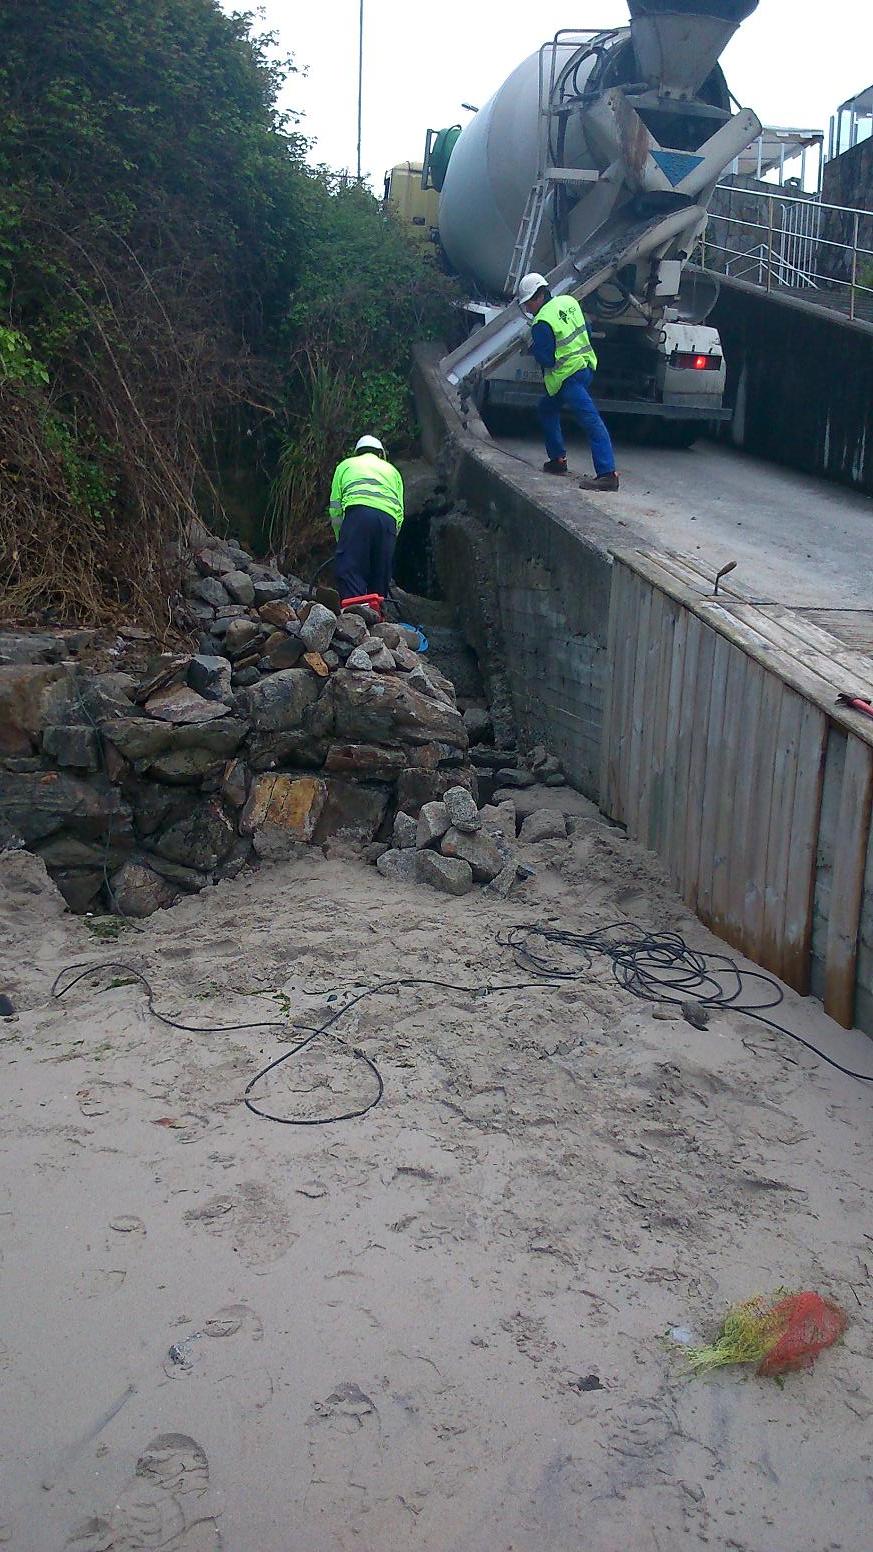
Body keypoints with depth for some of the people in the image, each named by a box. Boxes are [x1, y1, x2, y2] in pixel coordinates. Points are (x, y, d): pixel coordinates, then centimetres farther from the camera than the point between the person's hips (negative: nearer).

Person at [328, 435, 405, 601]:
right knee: (380, 577, 7)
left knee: (348, 569, -12)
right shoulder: (392, 470, 35)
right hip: (389, 517, 3)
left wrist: (341, 541, 27)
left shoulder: (345, 465, 30)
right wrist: (388, 543, 28)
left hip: (358, 511, -3)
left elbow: (335, 509, 19)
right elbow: (400, 515, 23)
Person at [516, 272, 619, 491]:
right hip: (585, 365, 10)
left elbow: (546, 360, -17)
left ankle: (607, 474, -27)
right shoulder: (569, 302, 9)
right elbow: (586, 328, 20)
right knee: (547, 408, 26)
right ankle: (558, 459, 30)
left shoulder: (542, 323, -17)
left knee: (591, 421, -19)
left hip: (568, 376, -10)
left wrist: (533, 347, 1)